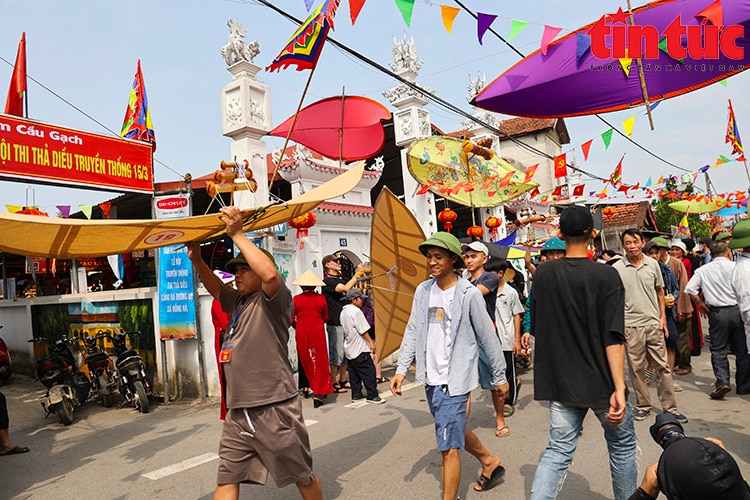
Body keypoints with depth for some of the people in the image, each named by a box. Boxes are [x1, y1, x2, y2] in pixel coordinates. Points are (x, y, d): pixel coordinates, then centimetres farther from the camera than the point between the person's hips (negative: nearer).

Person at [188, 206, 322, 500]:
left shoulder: (273, 301, -8)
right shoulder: (238, 302, 17)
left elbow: (270, 273, -28)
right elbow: (215, 287, 28)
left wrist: (237, 234, -22)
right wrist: (196, 260, 9)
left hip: (274, 408, -8)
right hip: (238, 412, 8)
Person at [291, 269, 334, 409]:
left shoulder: (296, 299, -4)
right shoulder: (321, 298, -3)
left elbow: (292, 320, 0)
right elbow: (326, 318, 5)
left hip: (301, 333, 1)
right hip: (317, 332, -1)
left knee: (305, 360, 13)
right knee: (320, 361, 3)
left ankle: (308, 387, 22)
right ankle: (320, 393, 0)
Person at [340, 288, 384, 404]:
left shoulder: (343, 311, 11)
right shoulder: (356, 311, -16)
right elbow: (363, 330, -16)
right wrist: (371, 342, -8)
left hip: (349, 349, 9)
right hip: (359, 349, -9)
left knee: (354, 373, 13)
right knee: (369, 372, -2)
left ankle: (356, 394, 18)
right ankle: (372, 396, 2)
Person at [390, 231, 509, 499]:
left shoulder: (469, 294, -13)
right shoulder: (422, 291, 3)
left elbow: (489, 338, -6)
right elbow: (412, 332, 6)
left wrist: (500, 377, 0)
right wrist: (401, 369, 0)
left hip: (454, 380, -6)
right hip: (430, 379, 7)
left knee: (449, 447, -4)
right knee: (455, 432, 24)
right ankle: (490, 461, 49)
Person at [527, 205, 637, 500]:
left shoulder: (543, 273, -1)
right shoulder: (605, 276, -12)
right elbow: (613, 338, -18)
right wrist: (619, 388, -17)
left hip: (559, 383, 3)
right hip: (600, 382, -3)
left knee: (558, 450, 8)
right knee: (622, 446, 20)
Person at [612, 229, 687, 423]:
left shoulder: (653, 264, 5)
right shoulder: (617, 269, -4)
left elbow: (660, 292, 14)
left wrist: (663, 318, 8)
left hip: (654, 323, 2)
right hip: (630, 325, -2)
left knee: (663, 366, 6)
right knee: (636, 368, 7)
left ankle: (669, 407, 17)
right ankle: (643, 405, 20)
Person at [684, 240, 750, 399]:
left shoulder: (703, 270, 2)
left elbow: (690, 289, -1)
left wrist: (700, 303, 11)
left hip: (717, 313, 1)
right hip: (737, 310, 0)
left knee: (718, 349, 7)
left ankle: (722, 381, -10)